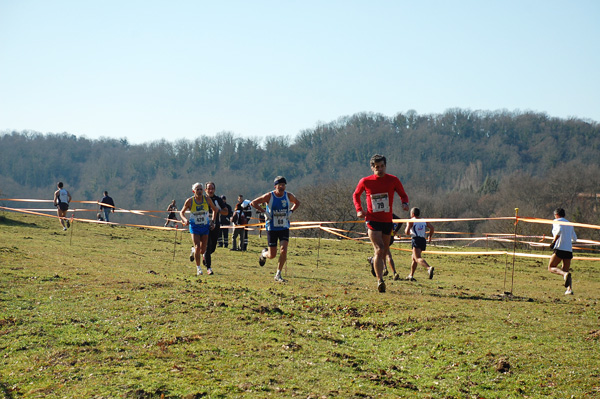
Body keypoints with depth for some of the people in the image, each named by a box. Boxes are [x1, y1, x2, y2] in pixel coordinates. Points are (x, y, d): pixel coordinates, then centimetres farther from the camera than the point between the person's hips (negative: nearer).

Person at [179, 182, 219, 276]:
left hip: (205, 226, 2)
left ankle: (194, 251, 41)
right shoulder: (189, 201, -10)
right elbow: (181, 212, 4)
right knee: (197, 247, -16)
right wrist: (185, 219, -15)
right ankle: (198, 267, -4)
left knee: (203, 250, 6)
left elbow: (215, 210, 10)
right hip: (194, 227, -2)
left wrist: (212, 221, 3)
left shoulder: (207, 200, -6)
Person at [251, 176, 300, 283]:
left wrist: (290, 212, 3)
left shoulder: (288, 196, -1)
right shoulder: (269, 196, -11)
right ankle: (264, 254, 40)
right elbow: (253, 203, -6)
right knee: (272, 255, 2)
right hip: (272, 228, -2)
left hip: (284, 228, 2)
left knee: (283, 251, -14)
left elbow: (297, 203, 20)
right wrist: (264, 212, -15)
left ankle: (278, 275, -2)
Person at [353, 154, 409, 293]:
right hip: (372, 220, -3)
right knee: (379, 249, -18)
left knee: (384, 250, 15)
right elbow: (356, 195, 15)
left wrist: (405, 203, -14)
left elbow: (403, 195, 10)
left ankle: (374, 260, 49)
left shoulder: (393, 180, -1)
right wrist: (359, 210, 0)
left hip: (387, 220, 3)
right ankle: (380, 281, -21)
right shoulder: (365, 181, -2)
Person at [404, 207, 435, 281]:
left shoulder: (410, 221, 3)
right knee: (414, 258, 21)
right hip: (423, 240, 7)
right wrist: (430, 236, 19)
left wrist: (406, 230, 16)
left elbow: (407, 232, -6)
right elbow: (432, 228, 7)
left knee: (418, 258, -20)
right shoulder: (424, 221, 18)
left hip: (416, 240, -7)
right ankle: (411, 275, 27)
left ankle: (429, 268, -47)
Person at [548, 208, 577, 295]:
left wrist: (553, 241, -14)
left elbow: (559, 230, -19)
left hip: (560, 248, -6)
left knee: (551, 268, 0)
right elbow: (574, 239, 24)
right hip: (569, 250, 6)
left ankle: (565, 274, -28)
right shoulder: (569, 224, 22)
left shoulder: (557, 221, 3)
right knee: (565, 270, 13)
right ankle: (569, 289, -6)